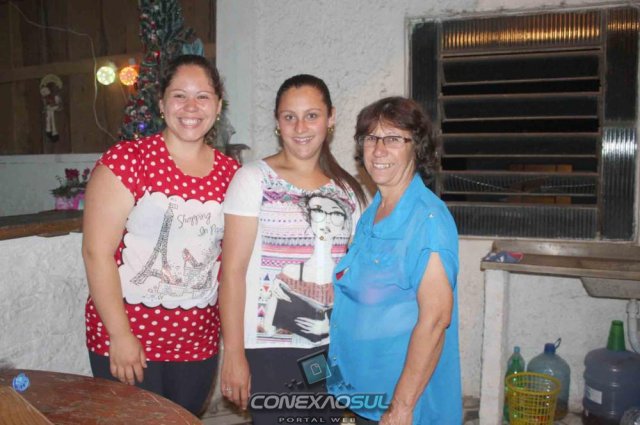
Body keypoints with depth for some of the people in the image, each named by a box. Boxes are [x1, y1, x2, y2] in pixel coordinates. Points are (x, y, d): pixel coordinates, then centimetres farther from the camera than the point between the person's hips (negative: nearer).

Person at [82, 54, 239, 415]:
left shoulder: (230, 173, 2)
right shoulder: (127, 160, -10)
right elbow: (97, 252, -12)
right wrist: (120, 335, -14)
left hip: (199, 342, 4)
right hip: (126, 337, -4)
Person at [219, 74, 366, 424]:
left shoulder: (348, 189, 7)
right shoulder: (254, 179, -5)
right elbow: (233, 271, -9)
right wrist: (233, 354, -12)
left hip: (332, 349, 4)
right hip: (269, 348, -4)